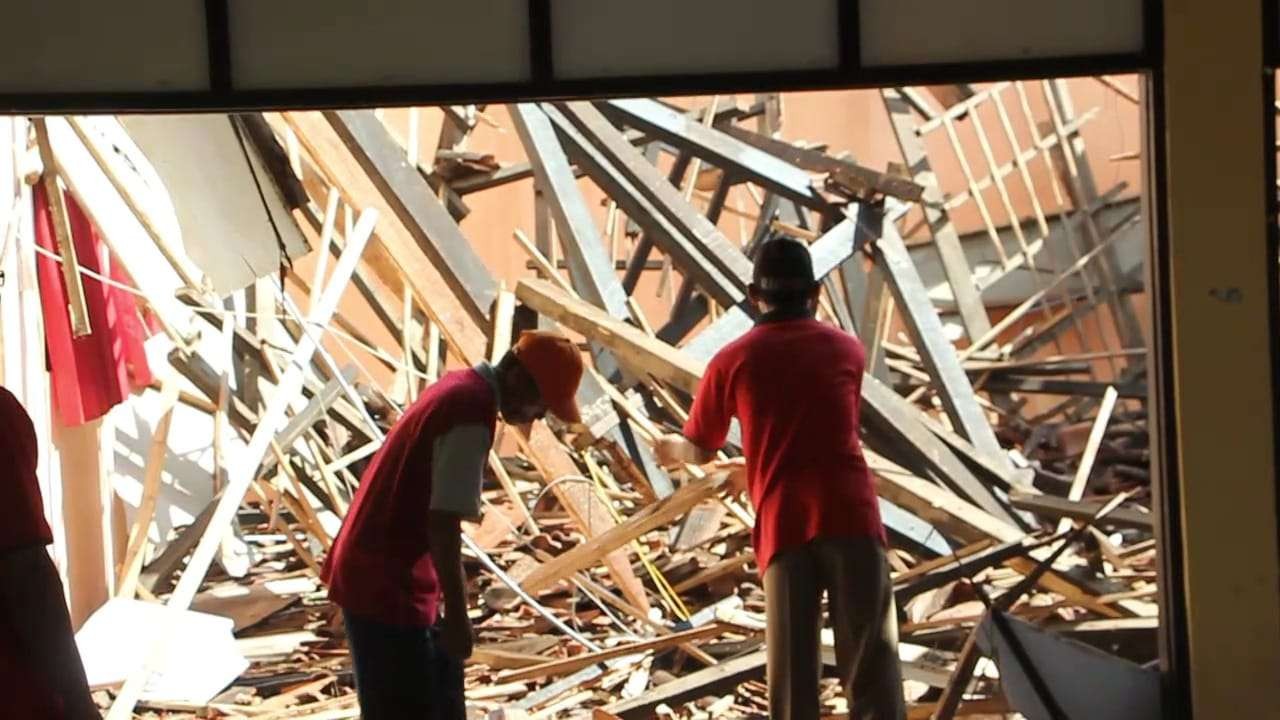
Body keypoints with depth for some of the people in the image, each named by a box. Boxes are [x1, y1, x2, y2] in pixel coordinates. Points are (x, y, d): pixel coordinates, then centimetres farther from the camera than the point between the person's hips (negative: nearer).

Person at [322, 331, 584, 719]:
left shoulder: (461, 387, 11)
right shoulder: (473, 411, -21)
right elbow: (442, 524, -23)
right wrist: (457, 613, -17)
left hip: (383, 574, 10)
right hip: (385, 586, -10)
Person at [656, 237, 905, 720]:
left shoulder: (733, 360, 9)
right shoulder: (847, 349, 15)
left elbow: (700, 450, 19)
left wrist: (670, 448, 42)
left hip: (784, 525, 0)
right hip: (851, 515, 0)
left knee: (792, 672, 3)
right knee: (872, 667, -1)